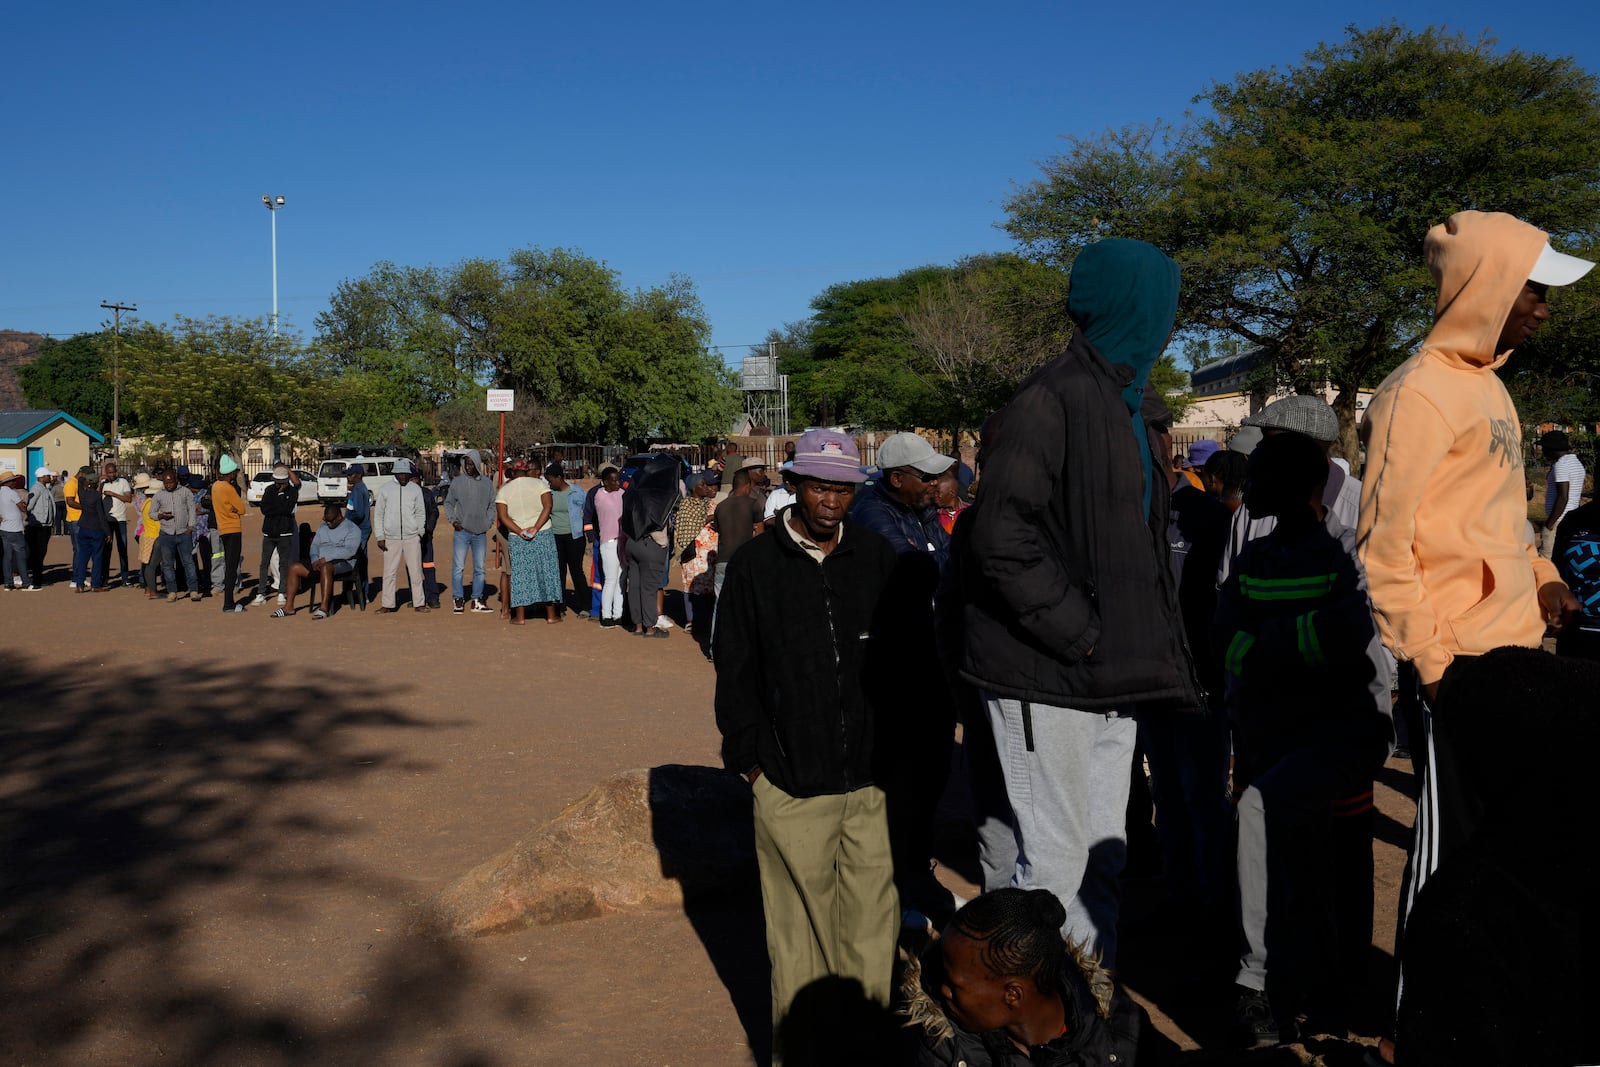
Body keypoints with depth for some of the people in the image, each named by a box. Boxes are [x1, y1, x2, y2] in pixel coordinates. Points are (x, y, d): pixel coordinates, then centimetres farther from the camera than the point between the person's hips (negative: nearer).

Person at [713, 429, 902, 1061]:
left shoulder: (878, 560, 9)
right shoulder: (755, 566, 3)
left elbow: (902, 661, 15)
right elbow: (735, 675, 6)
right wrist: (752, 761, 2)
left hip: (872, 782, 2)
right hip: (791, 788, -2)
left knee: (873, 923, 3)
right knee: (799, 932, 3)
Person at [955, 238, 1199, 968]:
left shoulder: (1122, 404, 16)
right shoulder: (1048, 404, -14)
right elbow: (1002, 539, -22)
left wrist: (1144, 645, 13)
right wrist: (1080, 633, -18)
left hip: (1107, 676, 9)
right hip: (1047, 677, -9)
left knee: (1103, 853, 15)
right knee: (1053, 856, -3)